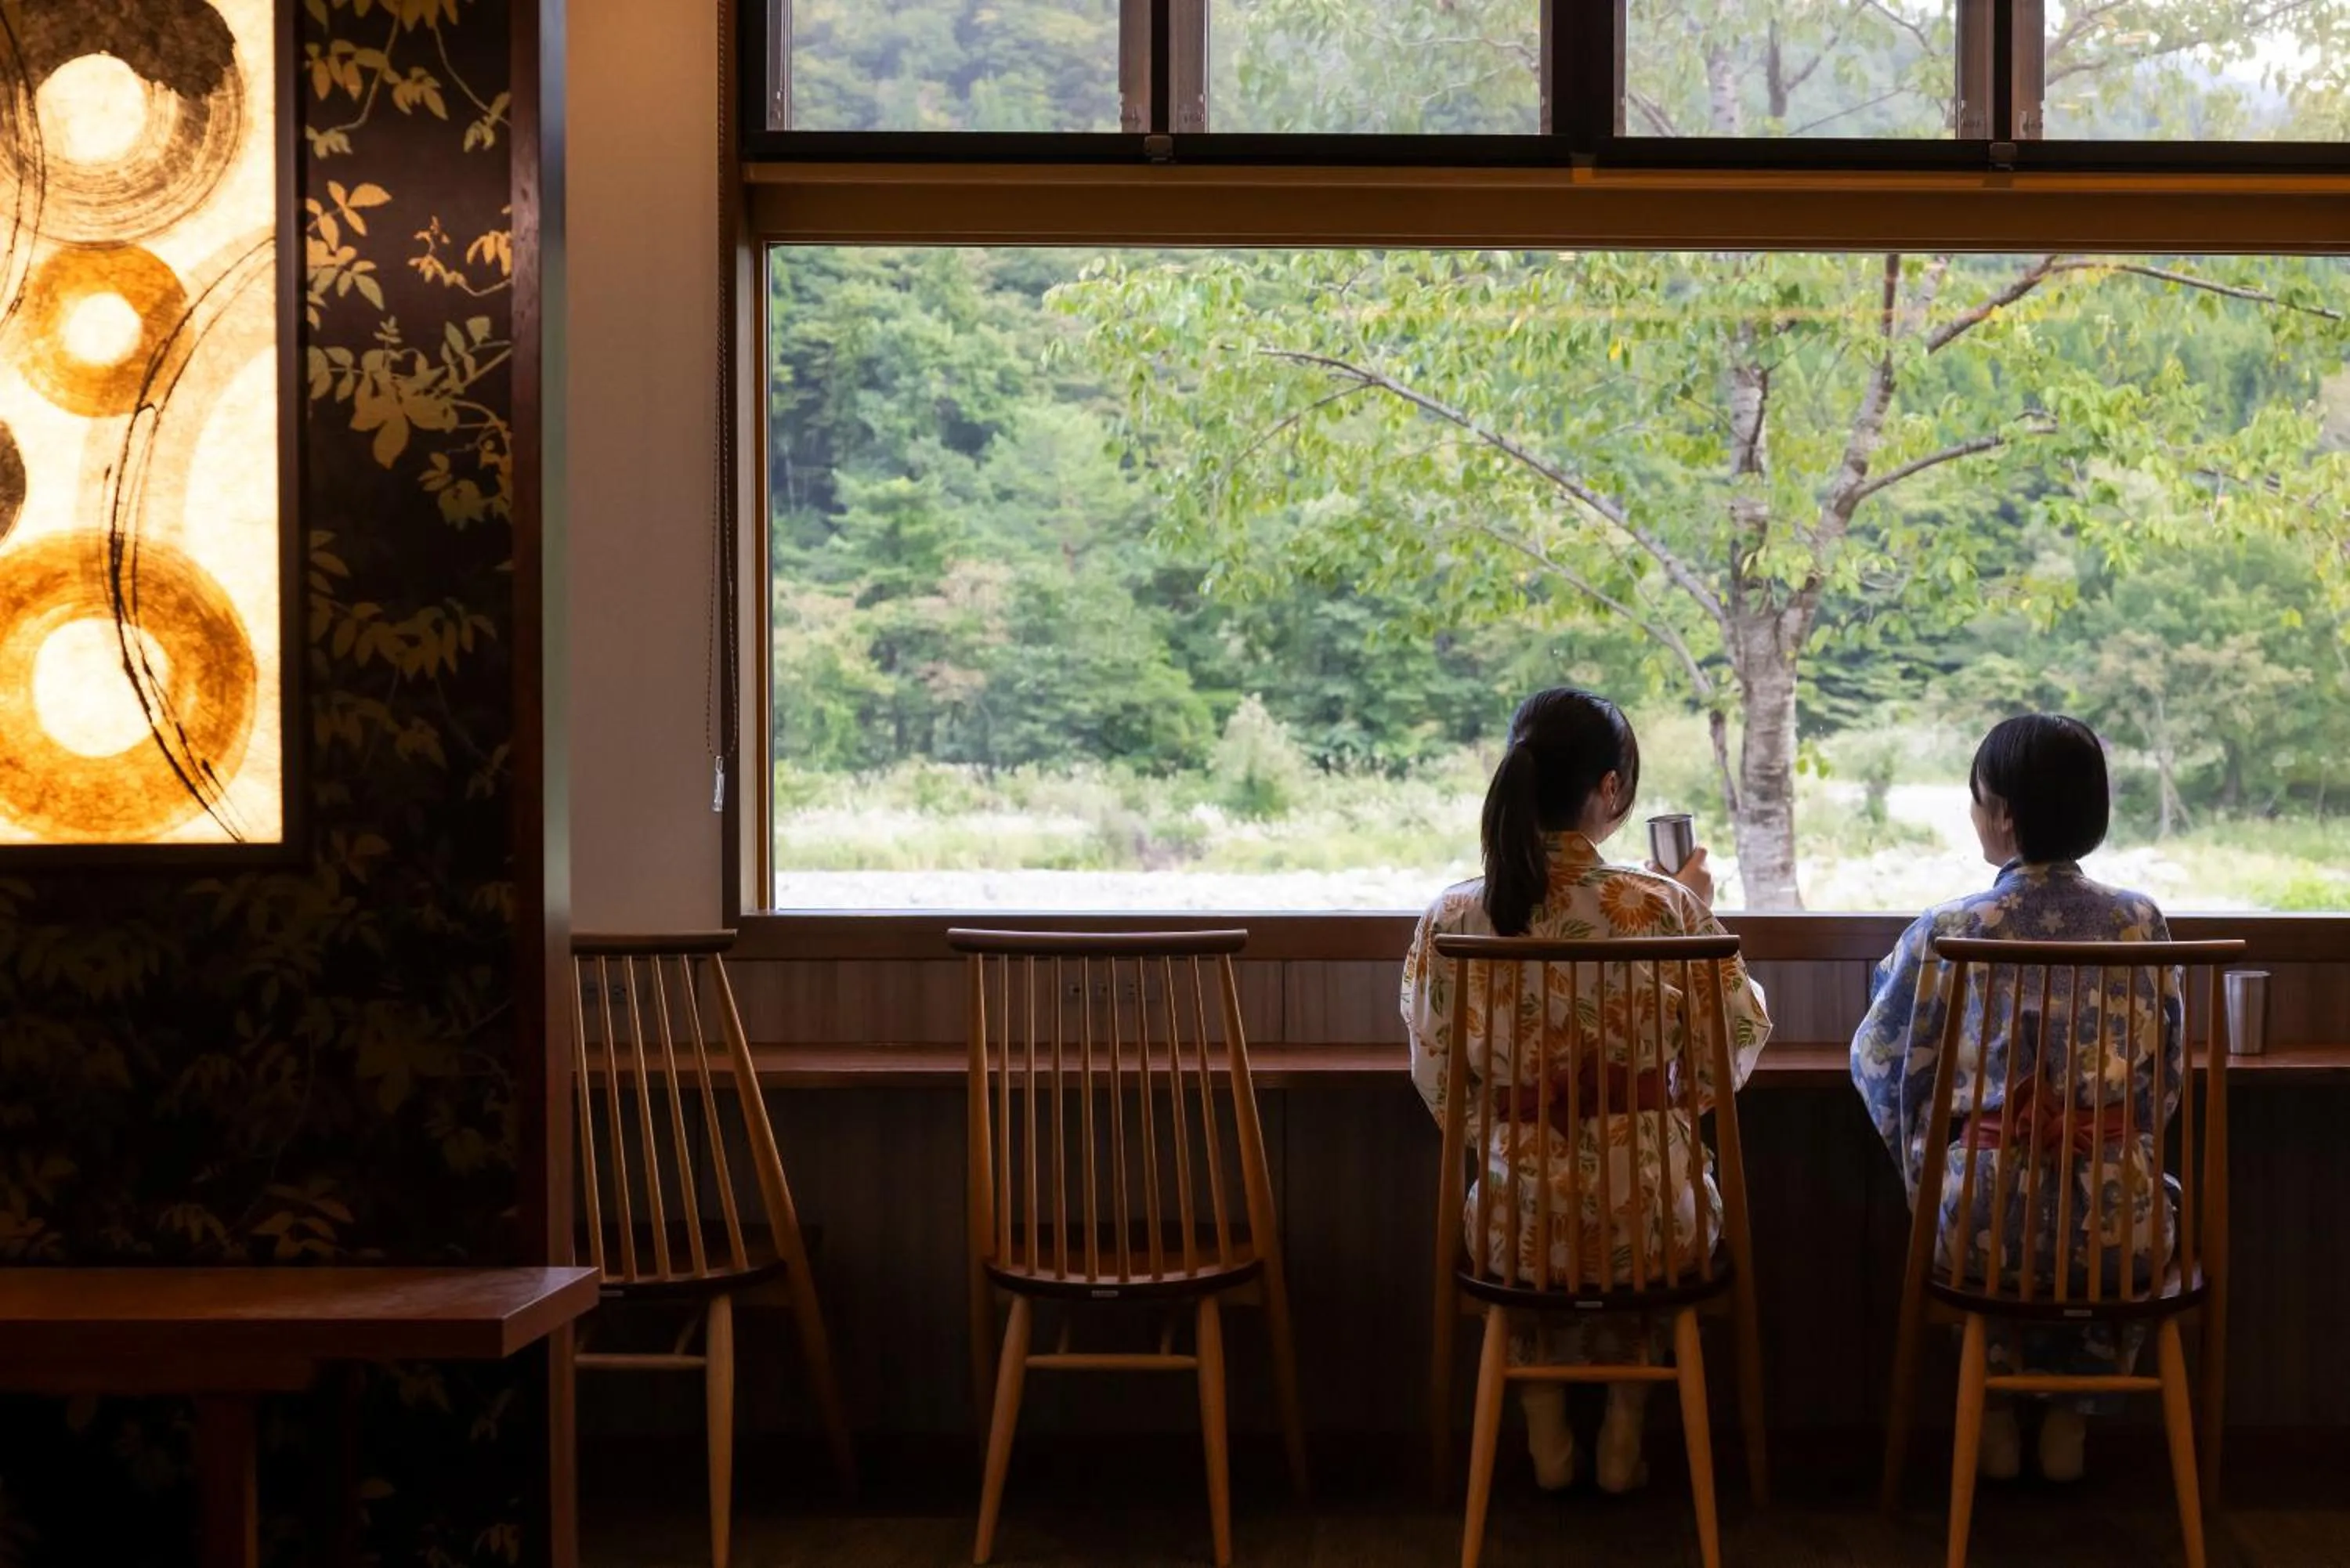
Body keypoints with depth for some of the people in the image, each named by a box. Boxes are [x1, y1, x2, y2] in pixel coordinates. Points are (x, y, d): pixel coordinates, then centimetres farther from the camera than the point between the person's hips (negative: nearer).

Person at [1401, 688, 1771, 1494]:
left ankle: (1546, 1431, 32)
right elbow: (1742, 1041, 0)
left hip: (1511, 1231, 1)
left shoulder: (1452, 918, -10)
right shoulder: (1665, 906, -14)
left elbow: (1439, 1081, 1)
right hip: (1650, 1230, -1)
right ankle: (1623, 1426, 35)